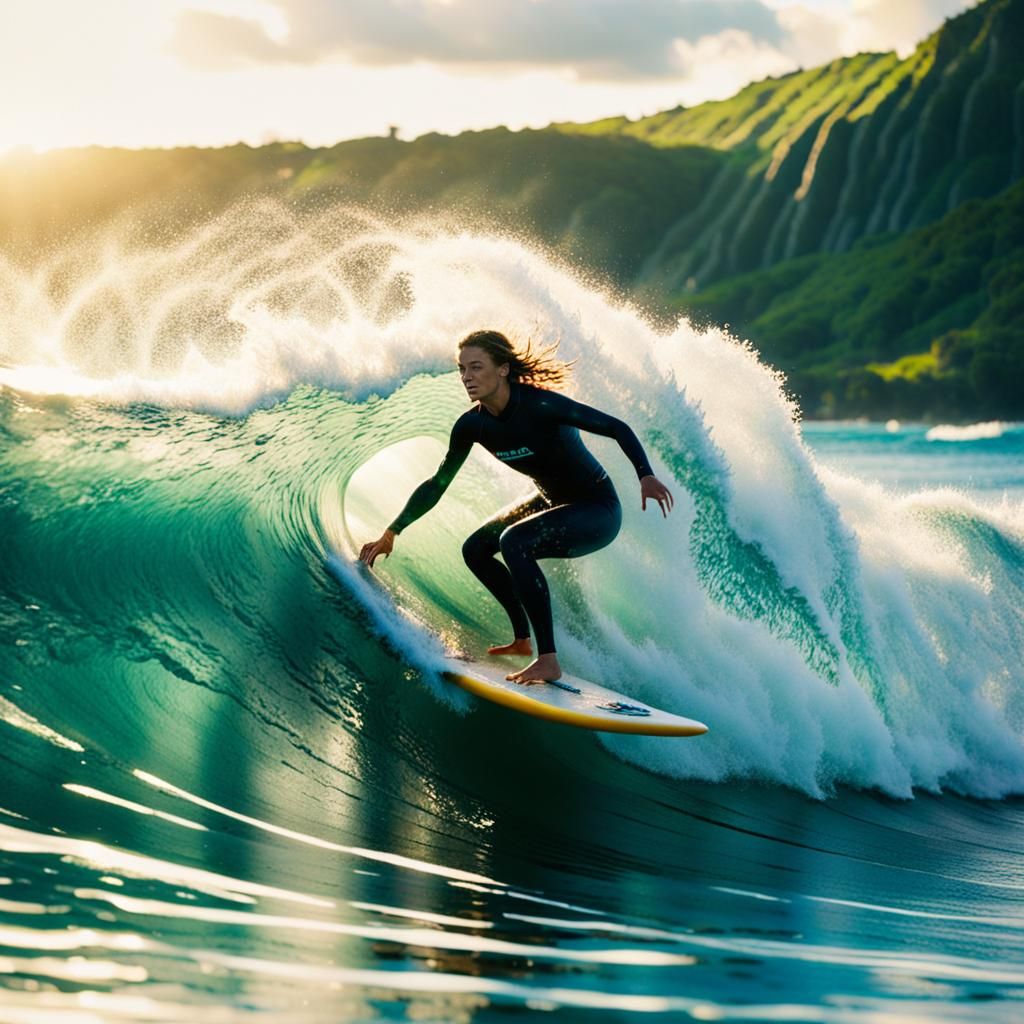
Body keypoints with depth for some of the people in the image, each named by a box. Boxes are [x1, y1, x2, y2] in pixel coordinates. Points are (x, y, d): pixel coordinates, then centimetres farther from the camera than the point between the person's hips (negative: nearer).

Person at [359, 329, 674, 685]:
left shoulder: (540, 405, -28)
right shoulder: (472, 425, -7)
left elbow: (618, 429, -24)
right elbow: (437, 484, 5)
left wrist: (646, 476, -39)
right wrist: (391, 533, 5)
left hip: (598, 510, -8)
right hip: (553, 503, 8)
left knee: (513, 542, -29)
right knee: (476, 549, 8)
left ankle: (548, 660, -27)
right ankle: (523, 639, 22)